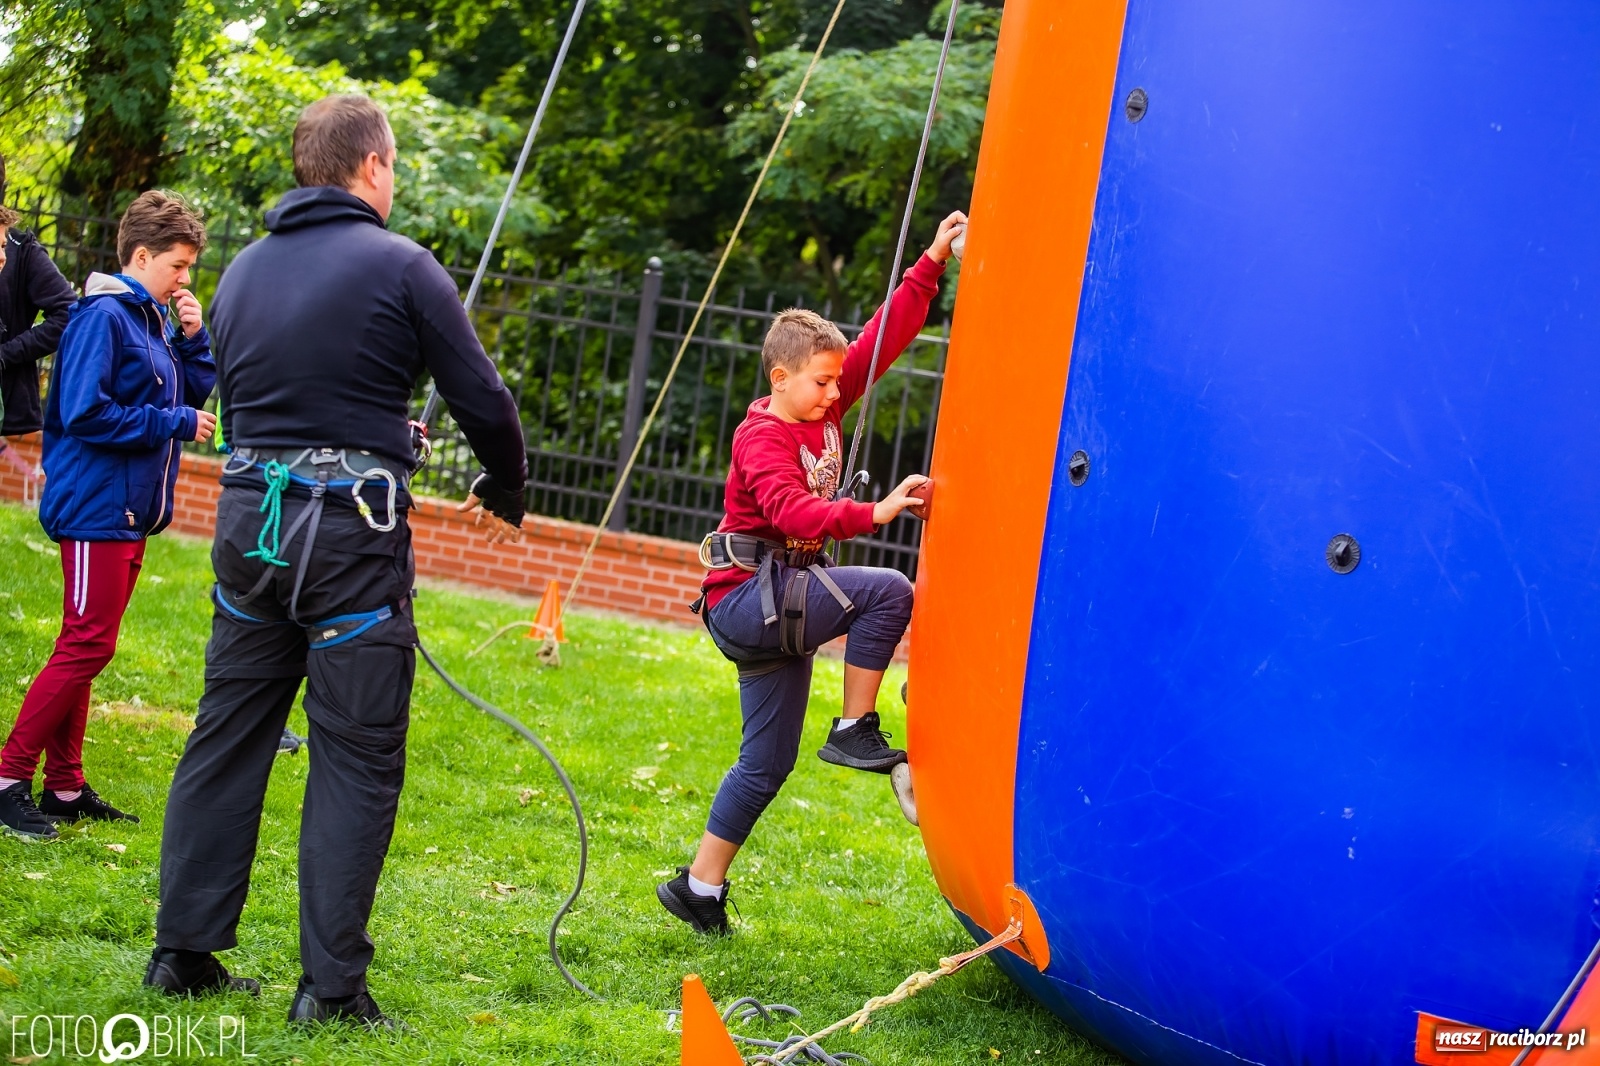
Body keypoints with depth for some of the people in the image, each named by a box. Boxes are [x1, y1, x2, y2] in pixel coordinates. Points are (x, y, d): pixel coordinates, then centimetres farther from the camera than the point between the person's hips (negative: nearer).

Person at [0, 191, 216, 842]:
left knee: (85, 649, 12)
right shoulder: (103, 316, -14)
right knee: (87, 647, -10)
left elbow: (198, 397, 15)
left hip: (133, 512, 9)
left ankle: (64, 787, 17)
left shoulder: (157, 319, 12)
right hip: (95, 510, -9)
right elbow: (84, 412, -21)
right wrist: (175, 423, -16)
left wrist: (194, 339, 0)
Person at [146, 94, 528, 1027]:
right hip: (353, 529, -6)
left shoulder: (244, 270, 12)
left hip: (249, 520, 6)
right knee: (358, 757, 0)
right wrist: (505, 495, 14)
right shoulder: (400, 266, -6)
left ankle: (185, 951, 18)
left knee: (227, 737, 13)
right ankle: (331, 983, 0)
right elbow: (484, 401, -3)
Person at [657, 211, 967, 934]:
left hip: (779, 607, 9)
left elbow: (886, 336, 7)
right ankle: (854, 730, -14)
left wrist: (932, 264, 1)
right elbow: (793, 510, -32)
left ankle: (700, 889, 18)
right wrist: (874, 513, -41)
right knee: (887, 592, -23)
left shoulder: (823, 408, 8)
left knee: (768, 762, 11)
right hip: (748, 599, -9)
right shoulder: (762, 439, -15)